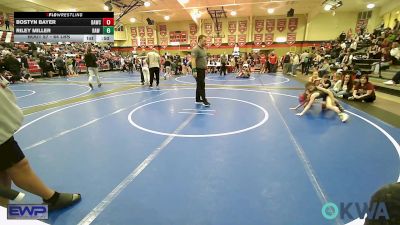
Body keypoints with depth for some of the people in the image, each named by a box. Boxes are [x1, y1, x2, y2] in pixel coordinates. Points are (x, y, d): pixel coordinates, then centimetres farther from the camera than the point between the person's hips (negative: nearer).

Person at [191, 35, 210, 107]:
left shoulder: (203, 49, 14)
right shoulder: (196, 49, -15)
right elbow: (193, 60, -23)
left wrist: (205, 67, 22)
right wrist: (194, 70, -29)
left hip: (202, 70, 9)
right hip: (198, 70, -9)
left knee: (199, 85, 13)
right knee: (201, 85, -7)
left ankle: (198, 99, 21)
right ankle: (204, 100, -1)